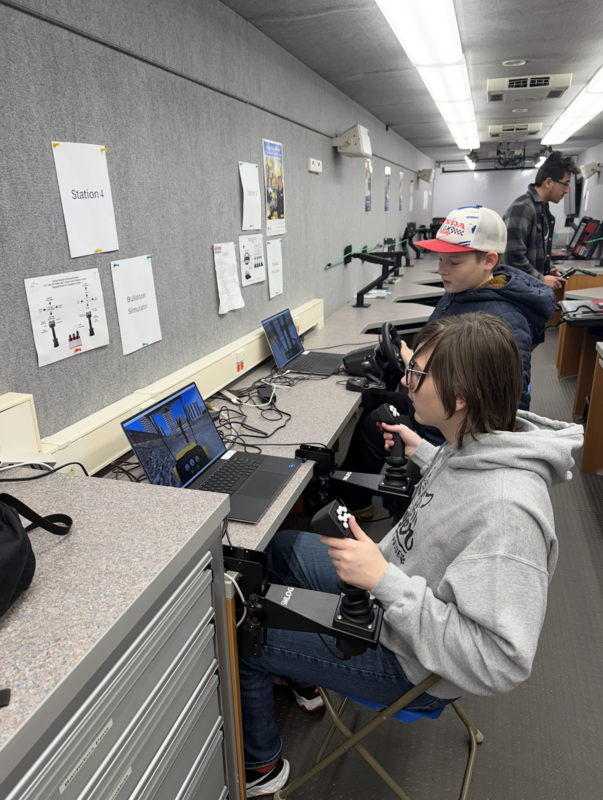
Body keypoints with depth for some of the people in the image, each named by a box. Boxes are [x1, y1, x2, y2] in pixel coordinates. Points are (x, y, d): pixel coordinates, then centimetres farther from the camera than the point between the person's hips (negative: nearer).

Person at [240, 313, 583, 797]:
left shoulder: (507, 508, -38)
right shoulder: (474, 443, -11)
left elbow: (501, 665, -35)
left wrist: (385, 580, -37)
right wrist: (422, 453, 9)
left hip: (410, 662, -8)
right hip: (387, 599, 8)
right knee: (282, 545, 19)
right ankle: (306, 673, 37)